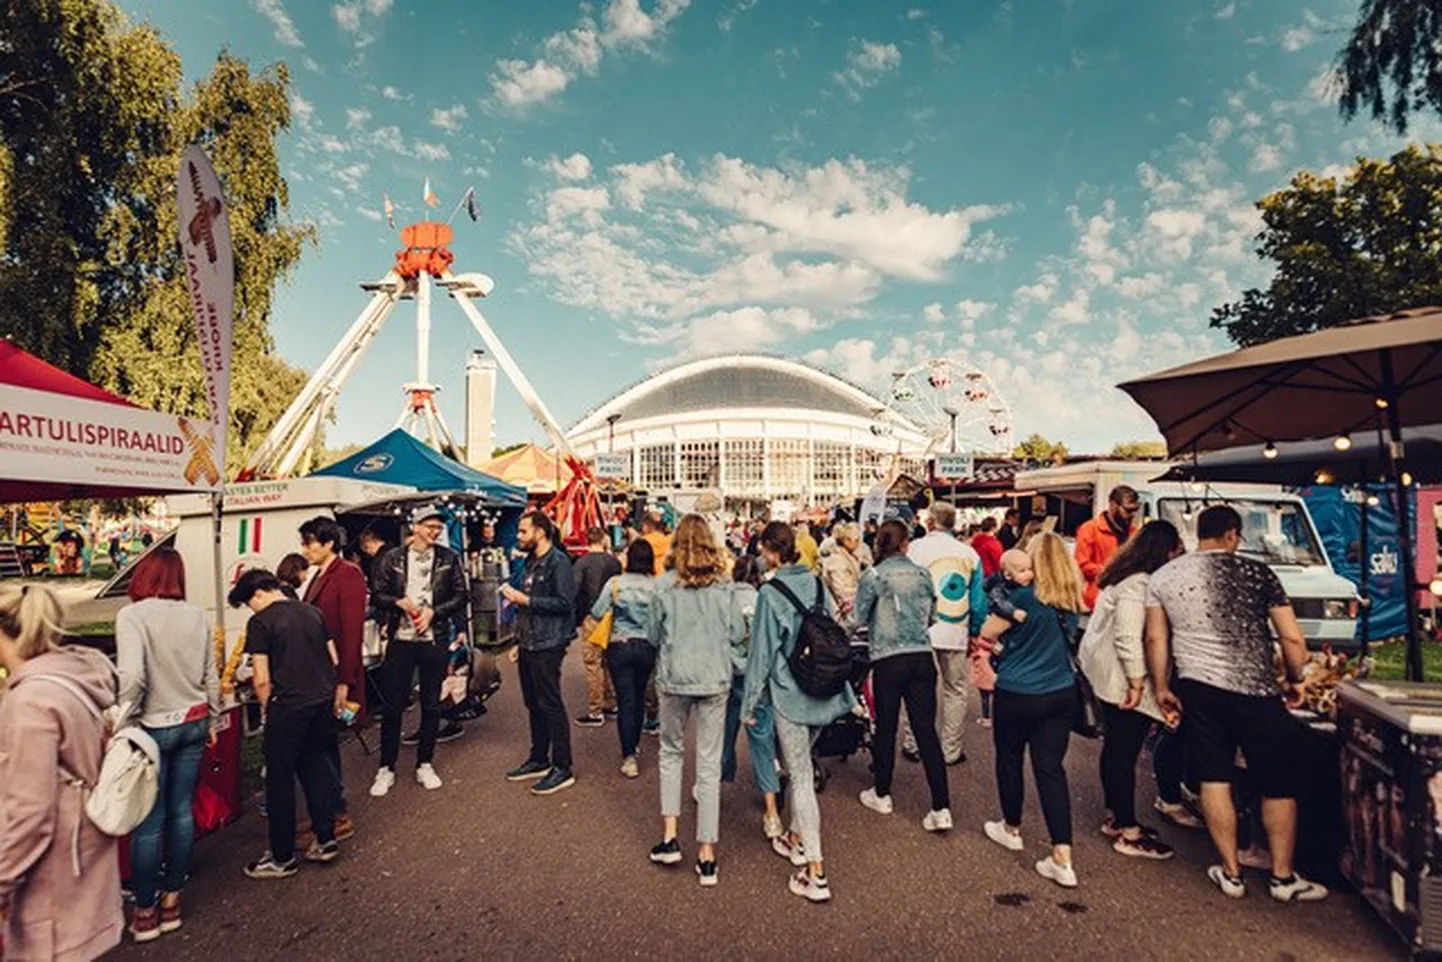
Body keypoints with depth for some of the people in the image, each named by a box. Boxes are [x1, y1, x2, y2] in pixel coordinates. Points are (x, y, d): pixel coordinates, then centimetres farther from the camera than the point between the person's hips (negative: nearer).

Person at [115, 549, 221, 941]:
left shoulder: (132, 615, -13)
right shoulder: (196, 616, 1)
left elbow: (132, 676, -23)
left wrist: (123, 722, -8)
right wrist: (211, 721, 18)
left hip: (154, 727, -4)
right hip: (193, 723, 4)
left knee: (149, 821, 7)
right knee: (181, 812, 12)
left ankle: (145, 911, 19)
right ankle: (172, 901, 24)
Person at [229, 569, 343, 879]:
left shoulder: (260, 622, -7)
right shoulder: (312, 612, 10)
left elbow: (262, 680, -10)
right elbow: (333, 660, 12)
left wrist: (267, 709, 6)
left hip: (288, 705, -6)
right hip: (324, 700, 6)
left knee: (280, 779, 8)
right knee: (316, 768, 19)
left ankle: (283, 858, 18)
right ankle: (326, 841, 25)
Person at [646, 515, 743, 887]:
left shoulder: (665, 584, -6)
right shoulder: (724, 584, -4)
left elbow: (652, 634, 2)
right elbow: (737, 634, 1)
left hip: (674, 678, 0)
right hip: (714, 678, 1)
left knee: (671, 752, 21)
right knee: (710, 763, 7)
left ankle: (669, 835, 16)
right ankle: (707, 855, 13)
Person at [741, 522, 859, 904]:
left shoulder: (770, 593, -15)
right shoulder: (817, 584, 1)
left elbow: (761, 652, -12)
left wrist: (749, 703, -2)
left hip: (790, 694, -6)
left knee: (801, 776, 1)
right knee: (801, 767, 23)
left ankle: (815, 873, 5)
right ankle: (797, 838, 39)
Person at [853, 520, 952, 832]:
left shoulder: (873, 577, -7)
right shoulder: (922, 574, 4)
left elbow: (859, 618, -3)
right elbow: (931, 616, 14)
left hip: (888, 659, -3)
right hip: (922, 657, 3)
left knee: (886, 727, 11)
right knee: (927, 730, 4)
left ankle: (882, 795, 28)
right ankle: (941, 808, 4)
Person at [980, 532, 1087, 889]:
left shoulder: (1025, 596, -17)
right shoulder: (1073, 599, 1)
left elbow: (987, 632, -10)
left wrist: (1008, 633, 9)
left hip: (1017, 693, -4)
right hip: (1061, 693, 5)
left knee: (1009, 759, 17)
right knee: (1051, 768, 7)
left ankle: (1011, 829, 35)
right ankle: (1062, 858, 3)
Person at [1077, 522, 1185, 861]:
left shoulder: (1125, 577, 11)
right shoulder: (1139, 584, -21)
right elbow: (1128, 636, -27)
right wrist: (1136, 681, -22)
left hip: (1108, 676, 11)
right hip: (1121, 678, -11)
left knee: (1116, 747, 19)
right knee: (1124, 752, -2)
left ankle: (1115, 817, 32)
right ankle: (1128, 833, 9)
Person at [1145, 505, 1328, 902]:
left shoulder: (1162, 578, 4)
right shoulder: (1255, 572, -5)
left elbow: (1155, 638, 5)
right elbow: (1292, 639, -4)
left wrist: (1161, 688, 13)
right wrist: (1295, 679, 13)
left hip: (1197, 689, 3)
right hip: (1255, 691, -3)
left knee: (1214, 781, 11)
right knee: (1279, 785, 14)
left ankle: (1231, 874, 20)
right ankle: (1283, 877, 25)